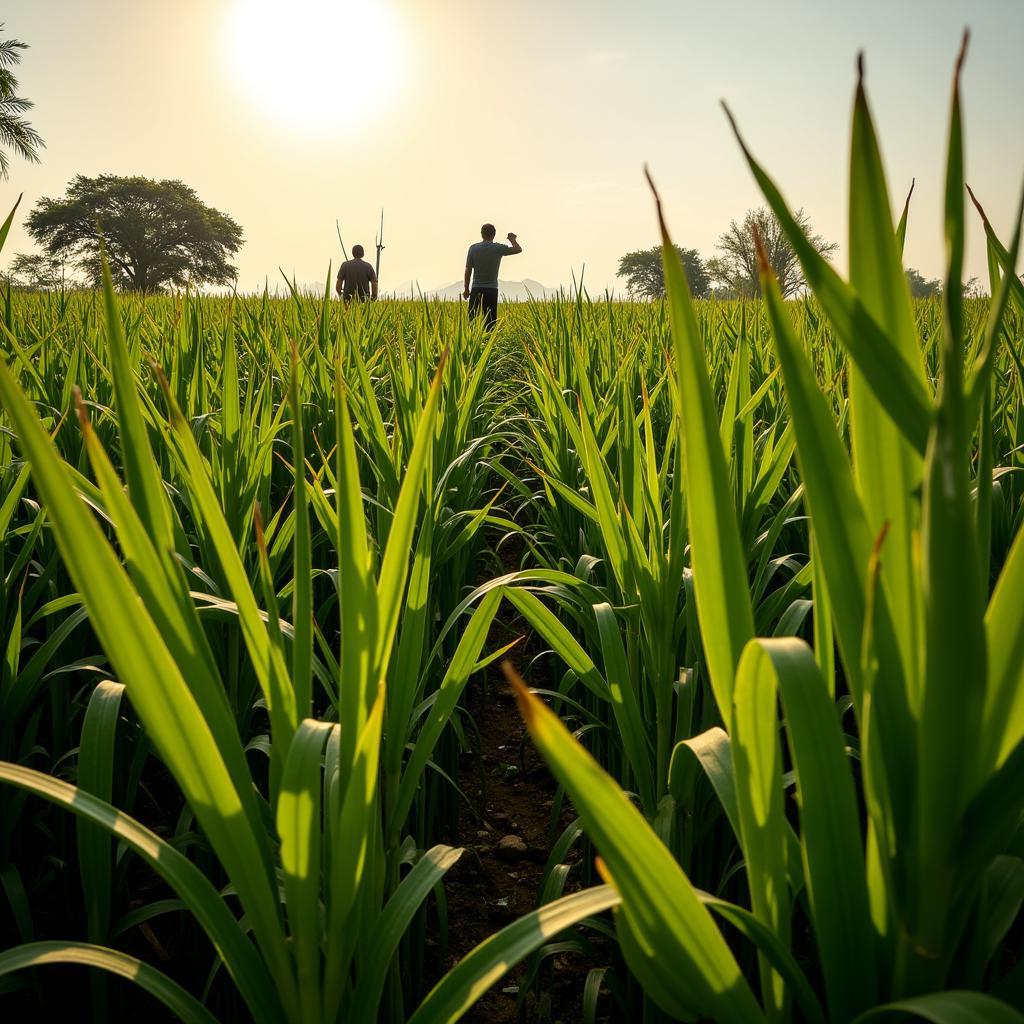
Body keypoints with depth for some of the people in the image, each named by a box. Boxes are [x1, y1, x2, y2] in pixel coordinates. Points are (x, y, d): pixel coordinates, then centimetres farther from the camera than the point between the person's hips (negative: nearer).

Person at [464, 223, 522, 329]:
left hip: (476, 290, 1)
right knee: (490, 321, 2)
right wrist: (512, 239, 26)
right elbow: (518, 249, 7)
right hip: (491, 290, -1)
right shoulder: (498, 248, -4)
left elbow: (468, 270, 2)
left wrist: (466, 288, 10)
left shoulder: (473, 248, 0)